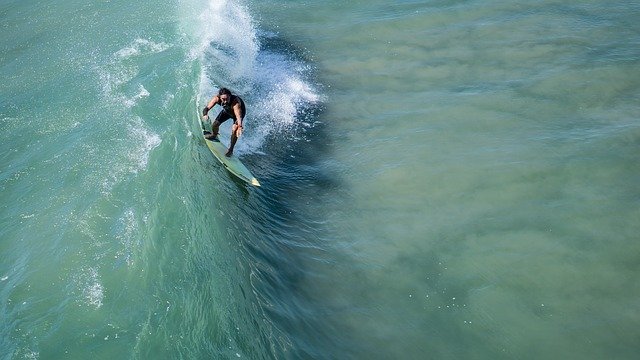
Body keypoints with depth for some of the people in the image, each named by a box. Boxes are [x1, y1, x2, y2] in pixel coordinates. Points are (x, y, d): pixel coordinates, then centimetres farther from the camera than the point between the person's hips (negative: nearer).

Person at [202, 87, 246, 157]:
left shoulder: (235, 102, -47)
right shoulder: (216, 98, -35)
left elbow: (238, 116, -61)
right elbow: (206, 108, -37)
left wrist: (239, 126, -79)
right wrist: (205, 115, -60)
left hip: (239, 110, -4)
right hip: (227, 110, 4)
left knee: (234, 129, -23)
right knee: (215, 125, -1)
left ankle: (231, 149, -1)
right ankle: (214, 135, 35)